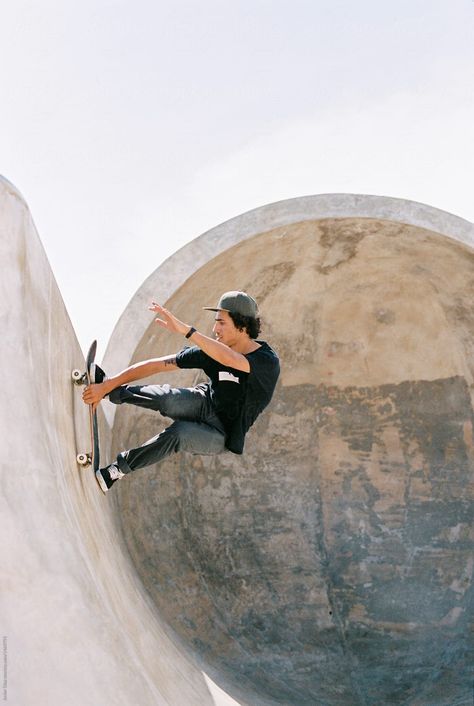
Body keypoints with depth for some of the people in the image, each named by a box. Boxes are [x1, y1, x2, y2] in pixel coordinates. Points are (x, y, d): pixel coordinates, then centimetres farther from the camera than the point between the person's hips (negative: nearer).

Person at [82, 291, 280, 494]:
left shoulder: (268, 362, -26)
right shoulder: (212, 350, -13)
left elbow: (229, 359, -48)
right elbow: (158, 365, -13)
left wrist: (183, 329, -54)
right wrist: (107, 385, -18)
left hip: (220, 435, -3)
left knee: (179, 433, -33)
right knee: (167, 399, -31)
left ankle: (118, 469, -18)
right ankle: (107, 386, -18)